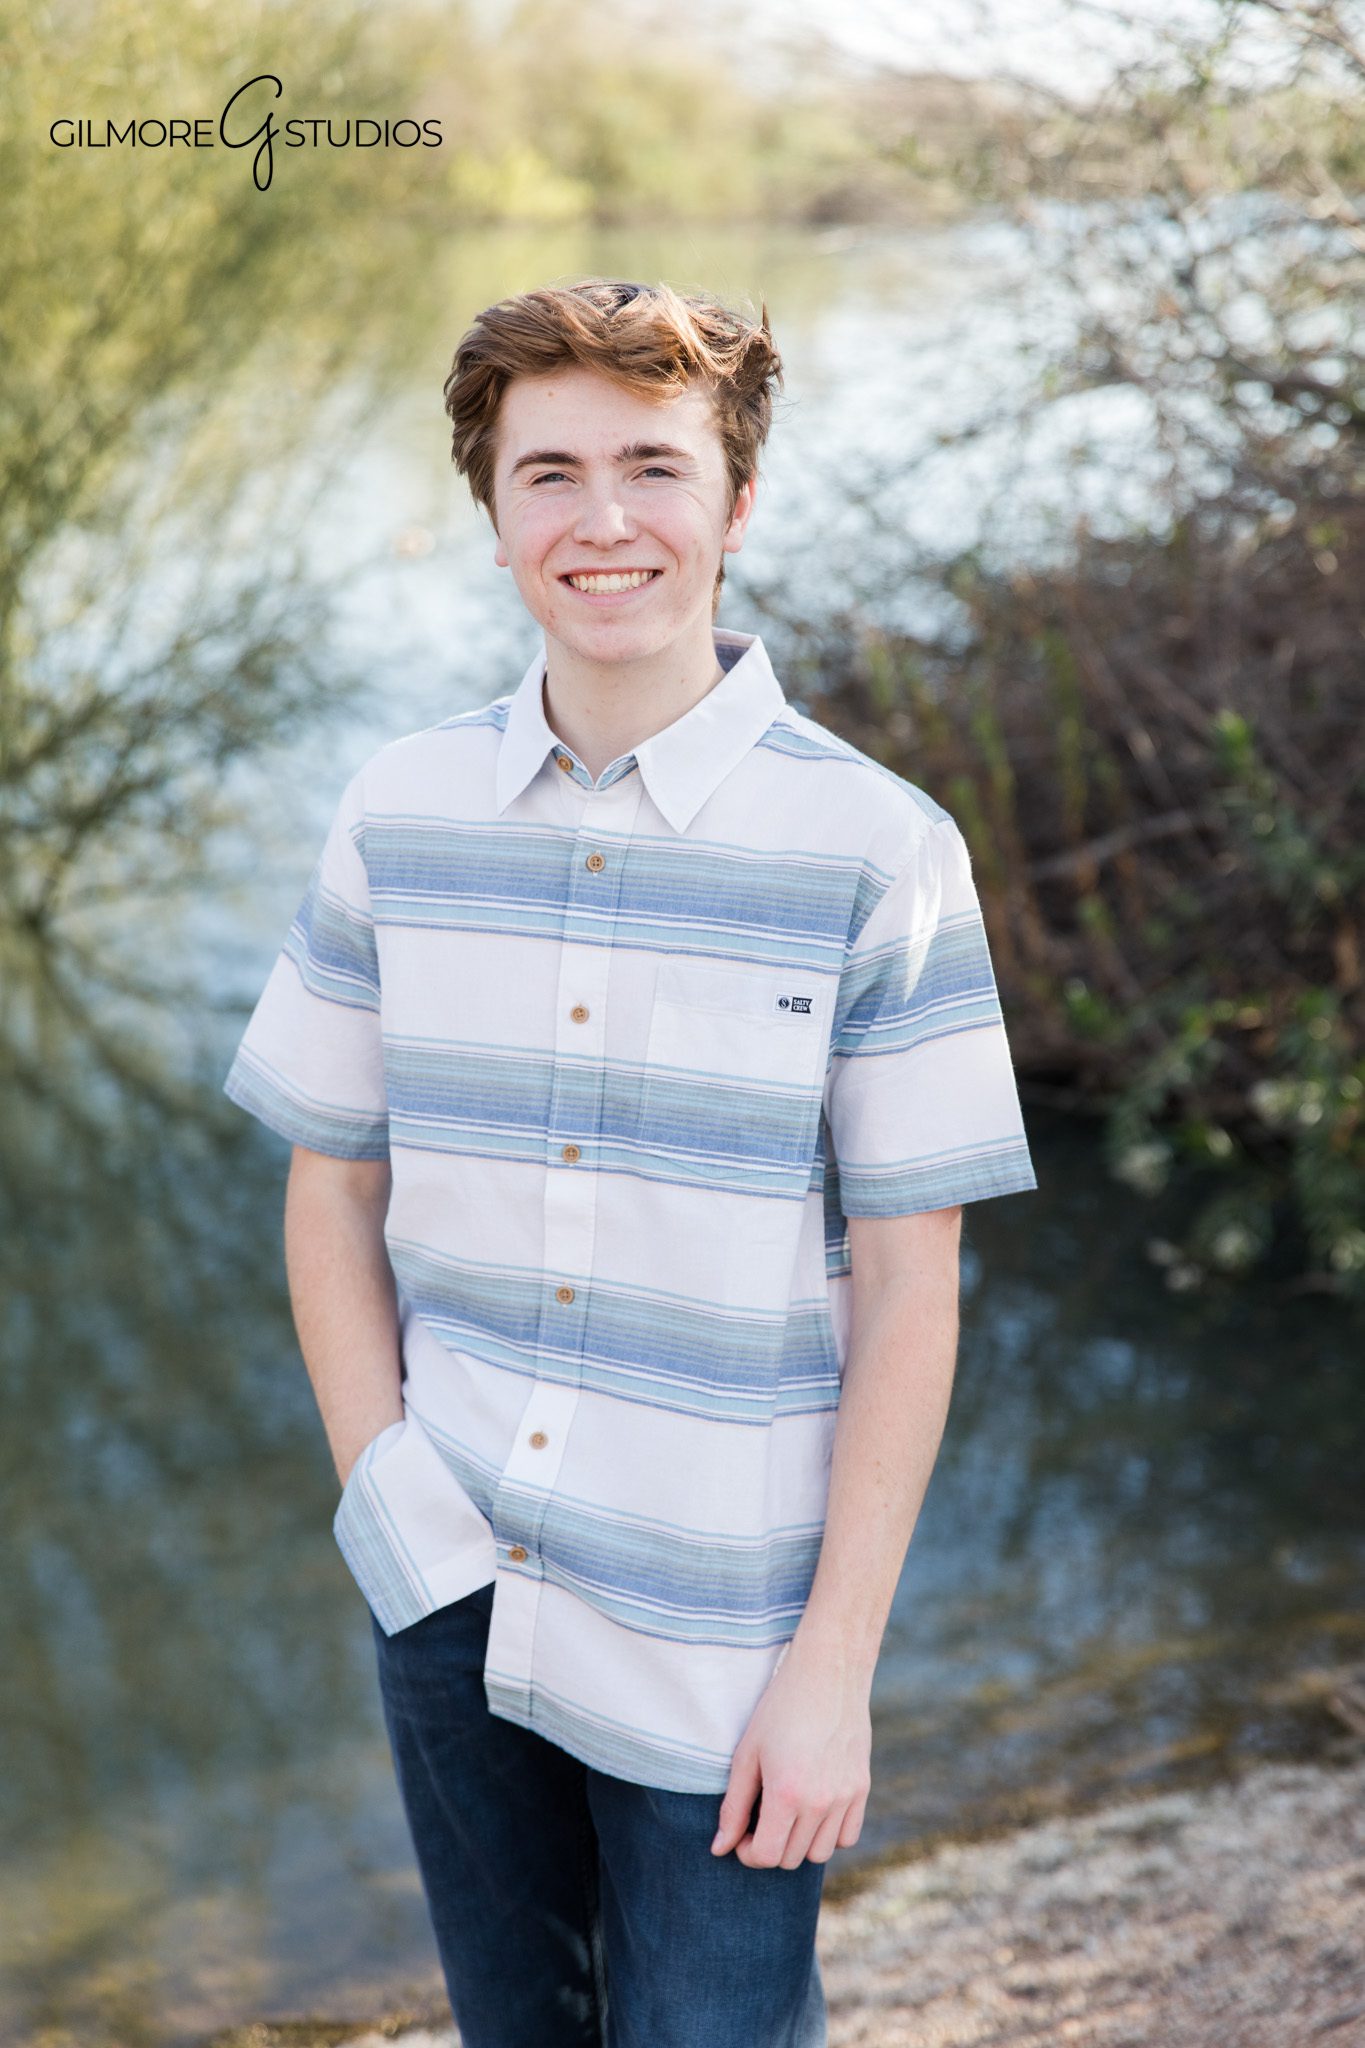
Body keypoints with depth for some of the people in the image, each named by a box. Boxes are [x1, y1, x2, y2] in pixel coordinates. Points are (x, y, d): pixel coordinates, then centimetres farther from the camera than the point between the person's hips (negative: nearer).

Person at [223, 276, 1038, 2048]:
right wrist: (386, 1490, -5)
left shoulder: (876, 851, -12)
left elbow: (908, 1289, -10)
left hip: (717, 1648, -3)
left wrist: (835, 1667, -11)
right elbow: (332, 1186, 6)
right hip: (448, 1614, 4)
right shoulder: (398, 817, -1)